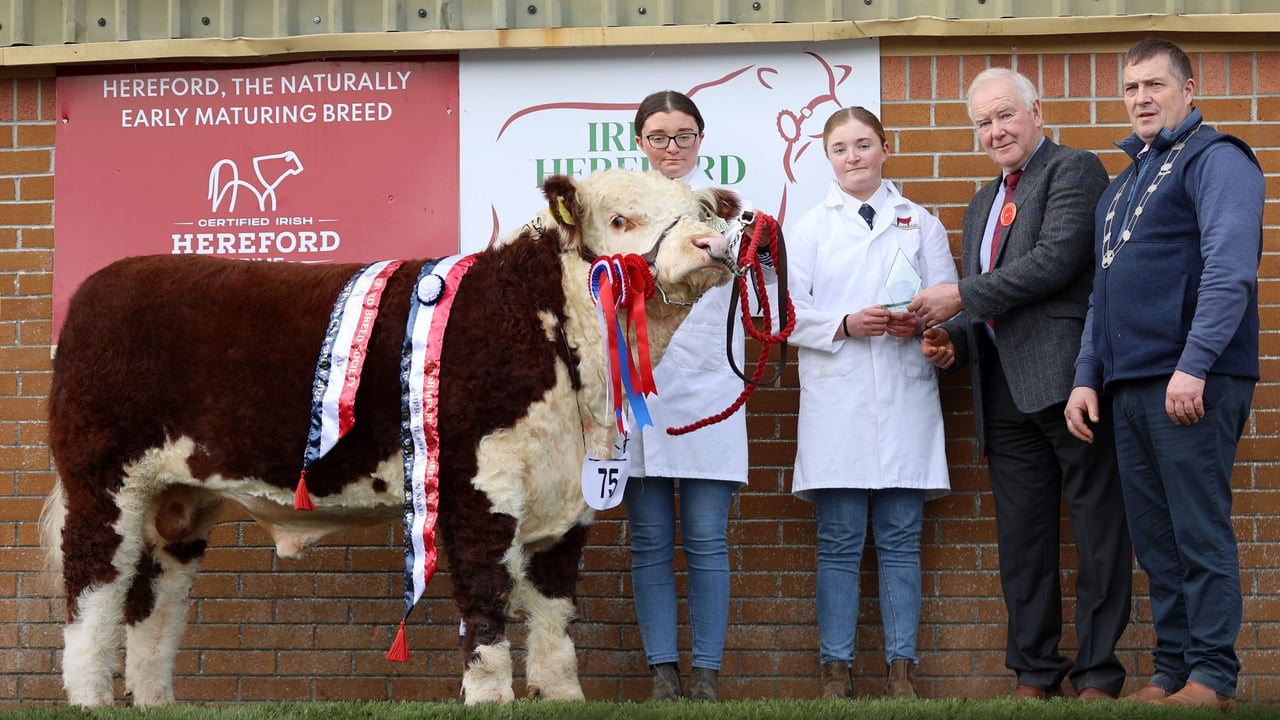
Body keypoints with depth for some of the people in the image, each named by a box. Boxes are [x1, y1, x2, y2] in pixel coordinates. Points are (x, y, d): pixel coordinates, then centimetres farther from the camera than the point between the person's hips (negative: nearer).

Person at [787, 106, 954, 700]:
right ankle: (835, 668, 3)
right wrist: (846, 325, -11)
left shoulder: (920, 223, 13)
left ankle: (902, 667, 4)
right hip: (836, 399, 0)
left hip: (904, 397, 0)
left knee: (901, 539, 1)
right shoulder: (811, 227, 11)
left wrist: (919, 322, -11)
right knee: (839, 542, -1)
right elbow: (790, 311, 4)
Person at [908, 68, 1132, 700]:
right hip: (1005, 391, 8)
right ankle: (1034, 675, 12)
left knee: (1097, 526, -4)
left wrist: (962, 297, -11)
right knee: (1021, 541, 8)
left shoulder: (1075, 170, 0)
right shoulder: (981, 206, 25)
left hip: (1068, 378, -8)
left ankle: (1098, 675, -2)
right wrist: (952, 341, 6)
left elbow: (1058, 258, -15)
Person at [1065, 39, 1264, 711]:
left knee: (1199, 534, -7)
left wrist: (1193, 365, -21)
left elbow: (1230, 269, -14)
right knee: (1154, 541, 7)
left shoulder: (1215, 158, -2)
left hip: (1192, 383, -8)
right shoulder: (1123, 184, 23)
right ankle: (1170, 672, 12)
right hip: (1128, 387, 8)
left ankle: (1212, 677, -3)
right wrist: (1087, 377, 15)